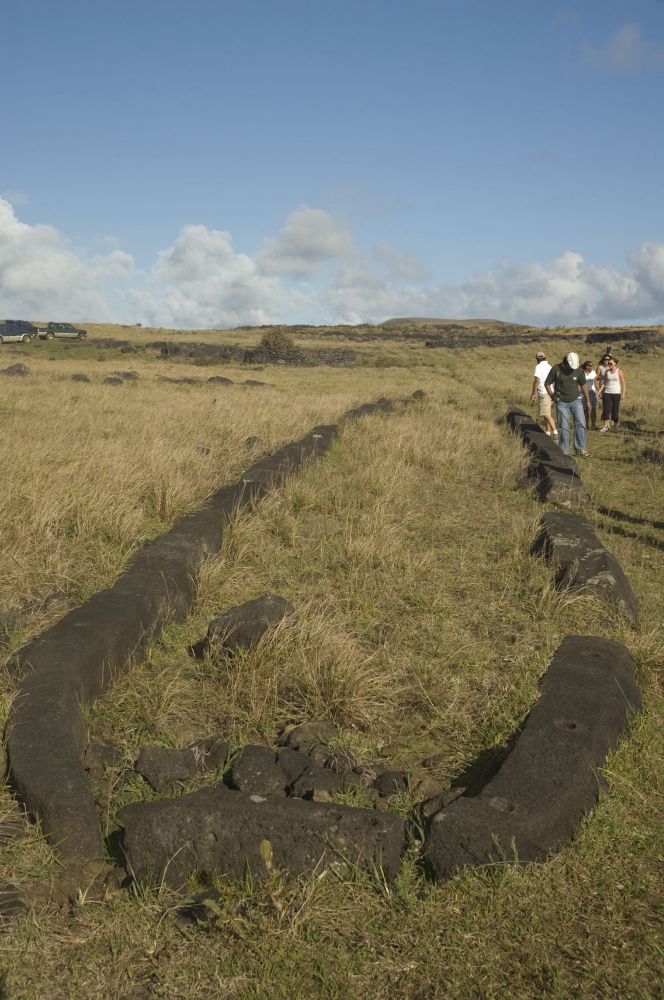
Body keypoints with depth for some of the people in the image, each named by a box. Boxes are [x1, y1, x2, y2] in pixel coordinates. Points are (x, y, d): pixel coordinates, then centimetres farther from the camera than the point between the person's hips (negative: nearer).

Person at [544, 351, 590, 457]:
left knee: (581, 423, -7)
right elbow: (547, 383, 1)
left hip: (576, 400, 1)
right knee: (563, 427, 1)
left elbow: (583, 385, 8)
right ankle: (565, 451, 9)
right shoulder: (556, 369, -10)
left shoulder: (579, 370, -5)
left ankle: (580, 448, 1)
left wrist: (588, 400, 11)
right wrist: (553, 396, -10)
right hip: (562, 402, -1)